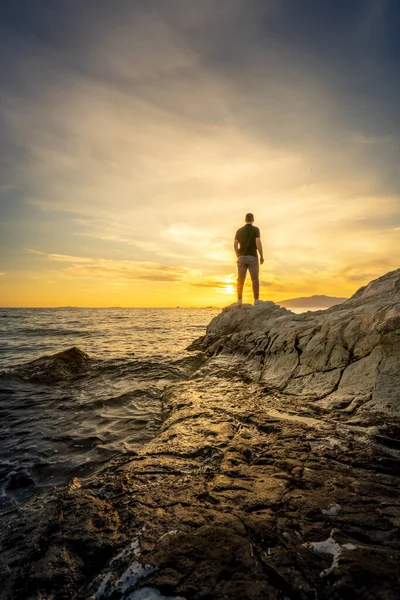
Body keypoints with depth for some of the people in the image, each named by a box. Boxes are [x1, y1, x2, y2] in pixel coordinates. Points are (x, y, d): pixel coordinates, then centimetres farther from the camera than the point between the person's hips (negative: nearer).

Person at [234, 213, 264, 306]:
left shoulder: (239, 230, 11)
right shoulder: (255, 229, 0)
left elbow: (235, 245, 7)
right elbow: (258, 243, -12)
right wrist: (262, 256, -5)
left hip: (242, 257, 3)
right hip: (252, 257, -3)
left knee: (240, 280, 5)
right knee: (255, 280, 0)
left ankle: (239, 300, 0)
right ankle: (256, 301, -5)